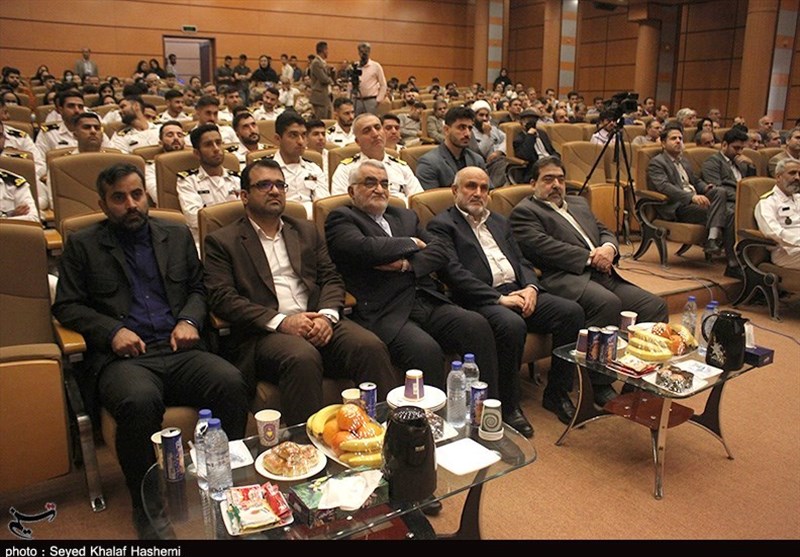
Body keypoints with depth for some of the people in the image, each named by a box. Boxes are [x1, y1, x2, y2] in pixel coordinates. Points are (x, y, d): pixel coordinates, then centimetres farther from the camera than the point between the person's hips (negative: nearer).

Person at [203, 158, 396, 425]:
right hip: (265, 333, -3)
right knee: (303, 358, -36)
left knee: (371, 346, -25)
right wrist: (281, 321, -15)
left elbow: (332, 278, 16)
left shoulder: (306, 230, 23)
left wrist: (327, 316, -7)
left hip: (319, 324, 4)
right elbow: (222, 298, -3)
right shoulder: (222, 241, 10)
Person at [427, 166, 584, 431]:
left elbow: (522, 261, 21)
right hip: (481, 300, -7)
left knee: (572, 311, -14)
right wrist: (499, 298, -17)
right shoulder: (442, 225, 2)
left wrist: (531, 287, -2)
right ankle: (508, 406, -16)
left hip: (518, 292, 7)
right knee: (512, 325, -36)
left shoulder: (499, 221, 25)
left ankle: (557, 393, 0)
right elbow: (454, 273, -11)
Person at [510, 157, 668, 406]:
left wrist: (609, 248, -1)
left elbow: (605, 231, 24)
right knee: (608, 302, -34)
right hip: (565, 279, -8)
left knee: (655, 305, -9)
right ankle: (600, 385, -20)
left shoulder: (579, 203, 29)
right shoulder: (525, 212, 4)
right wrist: (590, 257, -10)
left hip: (604, 275, 8)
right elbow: (544, 247, -11)